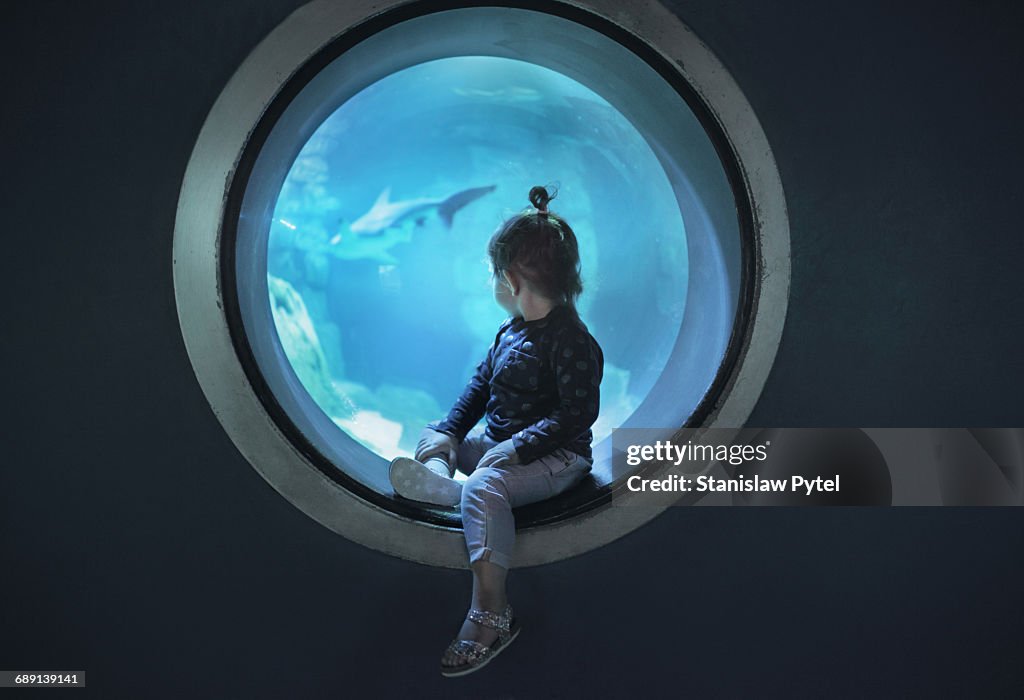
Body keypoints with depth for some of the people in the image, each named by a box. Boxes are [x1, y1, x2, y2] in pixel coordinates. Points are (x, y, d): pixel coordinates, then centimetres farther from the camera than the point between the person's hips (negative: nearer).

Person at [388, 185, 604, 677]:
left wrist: (517, 448, -28)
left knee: (483, 487, -36)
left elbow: (576, 414, -23)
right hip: (500, 442, 10)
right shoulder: (512, 330, 11)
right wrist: (448, 432, 1)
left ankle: (490, 616, -37)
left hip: (557, 457, -10)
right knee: (429, 440, 11)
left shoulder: (571, 340, -17)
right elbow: (480, 385, 14)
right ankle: (441, 481, -26)